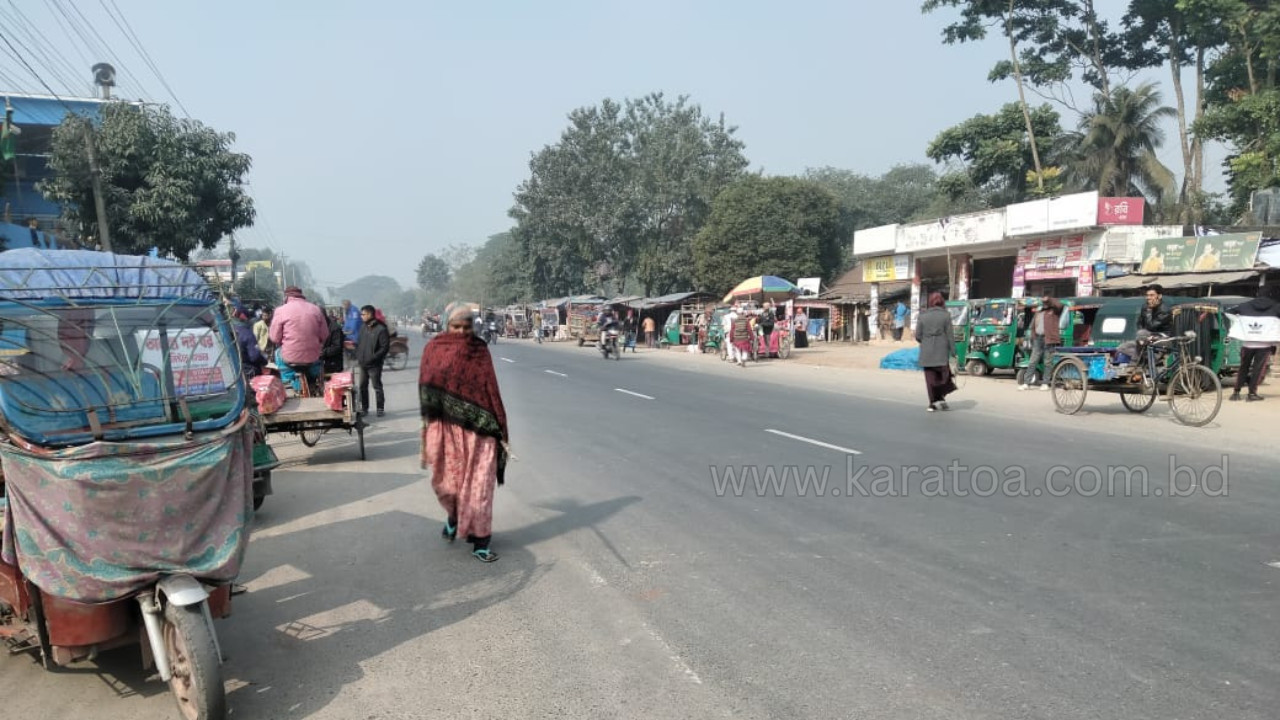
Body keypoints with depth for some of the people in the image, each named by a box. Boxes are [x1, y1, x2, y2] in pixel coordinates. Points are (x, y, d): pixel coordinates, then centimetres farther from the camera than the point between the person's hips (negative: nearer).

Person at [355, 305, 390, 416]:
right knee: (362, 386, 11)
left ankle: (381, 408, 10)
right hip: (362, 363, 7)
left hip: (374, 364, -7)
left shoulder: (381, 329, -12)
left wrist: (373, 358, -20)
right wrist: (358, 356, 5)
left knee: (377, 387, 1)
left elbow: (385, 347, -15)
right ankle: (364, 408, 21)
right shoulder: (363, 328, 10)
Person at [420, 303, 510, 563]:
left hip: (477, 427, 0)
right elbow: (426, 385, -1)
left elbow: (491, 389, 2)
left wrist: (499, 427, -2)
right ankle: (453, 516, 41)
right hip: (445, 426, 0)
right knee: (446, 480, 8)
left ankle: (480, 542, 8)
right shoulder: (434, 349, 1)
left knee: (478, 484, 0)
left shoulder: (480, 350, 3)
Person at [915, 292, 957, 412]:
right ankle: (941, 397, -3)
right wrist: (953, 351, 1)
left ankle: (933, 403, 7)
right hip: (941, 352, -1)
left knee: (930, 378, 6)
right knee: (943, 375, 13)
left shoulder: (923, 316, 1)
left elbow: (917, 335, 1)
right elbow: (950, 335, -5)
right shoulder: (945, 315, -4)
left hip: (926, 353, 2)